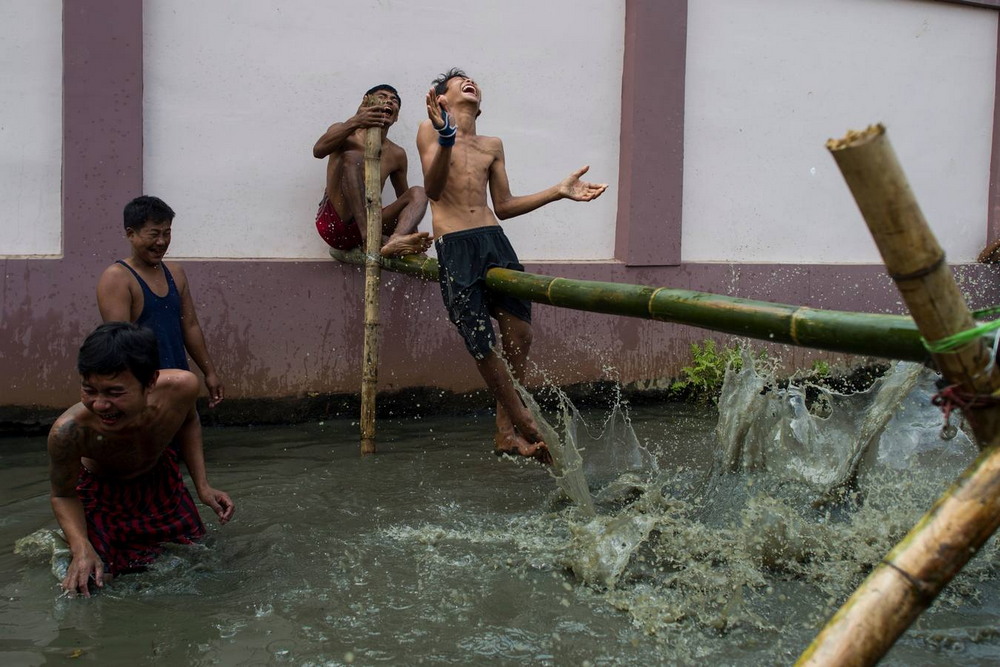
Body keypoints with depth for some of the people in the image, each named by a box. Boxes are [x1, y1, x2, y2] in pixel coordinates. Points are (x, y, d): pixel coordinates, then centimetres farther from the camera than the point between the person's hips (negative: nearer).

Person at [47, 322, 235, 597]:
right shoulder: (69, 431, -44)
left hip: (158, 476, 3)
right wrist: (82, 549, -36)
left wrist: (202, 486, -11)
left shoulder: (181, 387, -36)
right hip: (100, 490, -3)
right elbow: (64, 496, -21)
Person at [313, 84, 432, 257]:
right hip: (334, 223, -4)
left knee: (418, 193, -13)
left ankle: (395, 242, -47)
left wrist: (413, 238, 5)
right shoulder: (344, 134, 5)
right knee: (352, 157, -24)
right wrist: (354, 122, -32)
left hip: (367, 223, 4)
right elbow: (318, 150, -17)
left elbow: (404, 197, 21)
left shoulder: (396, 155, 16)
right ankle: (369, 240, -40)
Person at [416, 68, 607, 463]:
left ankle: (506, 431, 8)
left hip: (495, 240, 5)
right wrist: (446, 139, -22)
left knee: (519, 332, -5)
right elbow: (433, 190, -7)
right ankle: (528, 426, 6)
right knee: (481, 342, -8)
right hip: (454, 246, -5)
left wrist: (558, 192, 17)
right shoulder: (430, 130, 7)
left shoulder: (492, 146, 22)